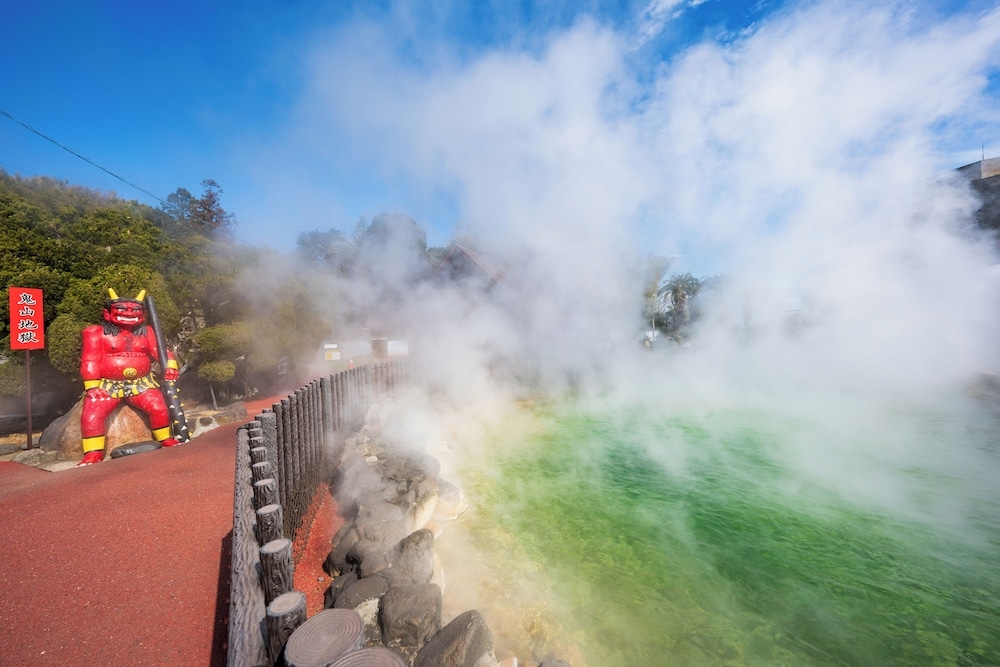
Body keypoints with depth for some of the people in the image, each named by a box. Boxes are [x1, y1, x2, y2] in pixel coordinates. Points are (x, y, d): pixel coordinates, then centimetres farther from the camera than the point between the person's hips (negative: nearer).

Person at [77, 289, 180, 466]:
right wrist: (92, 387, -15)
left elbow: (160, 351, -2)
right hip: (107, 384, -1)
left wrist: (170, 366, -22)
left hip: (140, 382, 1)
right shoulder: (96, 333, -2)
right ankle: (93, 454, 0)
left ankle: (166, 440, 6)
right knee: (92, 416, -15)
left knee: (159, 408, -13)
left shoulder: (146, 333, 8)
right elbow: (90, 361, -7)